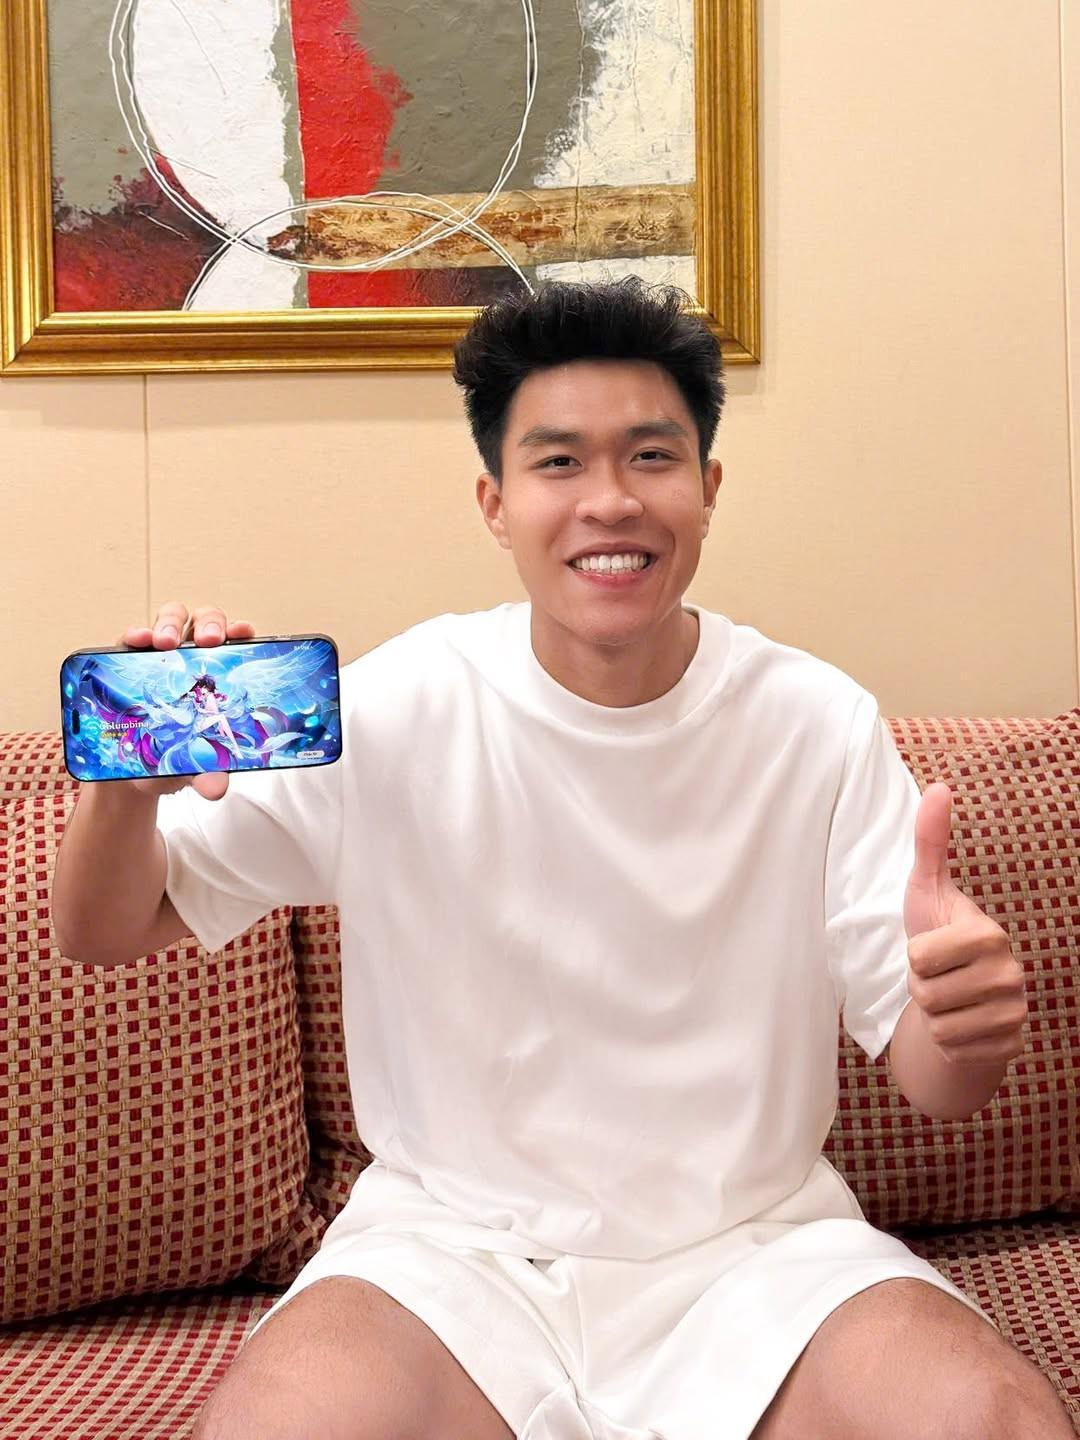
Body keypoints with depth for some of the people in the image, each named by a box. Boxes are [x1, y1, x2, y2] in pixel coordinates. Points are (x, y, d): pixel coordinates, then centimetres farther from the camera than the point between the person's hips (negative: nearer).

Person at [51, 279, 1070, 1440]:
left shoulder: (822, 725, -6)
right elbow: (107, 937, -2)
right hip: (456, 1243, 0)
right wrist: (125, 788, -25)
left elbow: (928, 1080, -5)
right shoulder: (397, 709, -8)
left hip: (755, 1243, 1)